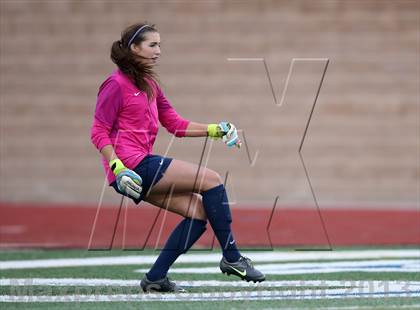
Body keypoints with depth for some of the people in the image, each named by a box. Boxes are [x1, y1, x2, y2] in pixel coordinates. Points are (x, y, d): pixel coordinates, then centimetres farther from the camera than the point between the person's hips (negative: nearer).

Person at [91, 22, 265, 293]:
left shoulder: (150, 85, 19)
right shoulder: (116, 85, -7)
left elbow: (175, 124, 21)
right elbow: (99, 132, -10)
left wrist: (215, 130, 12)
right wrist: (118, 167, -22)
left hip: (145, 165, 9)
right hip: (132, 165, -9)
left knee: (200, 211, -1)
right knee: (211, 180, -10)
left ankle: (156, 278, 0)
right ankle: (231, 258, -4)